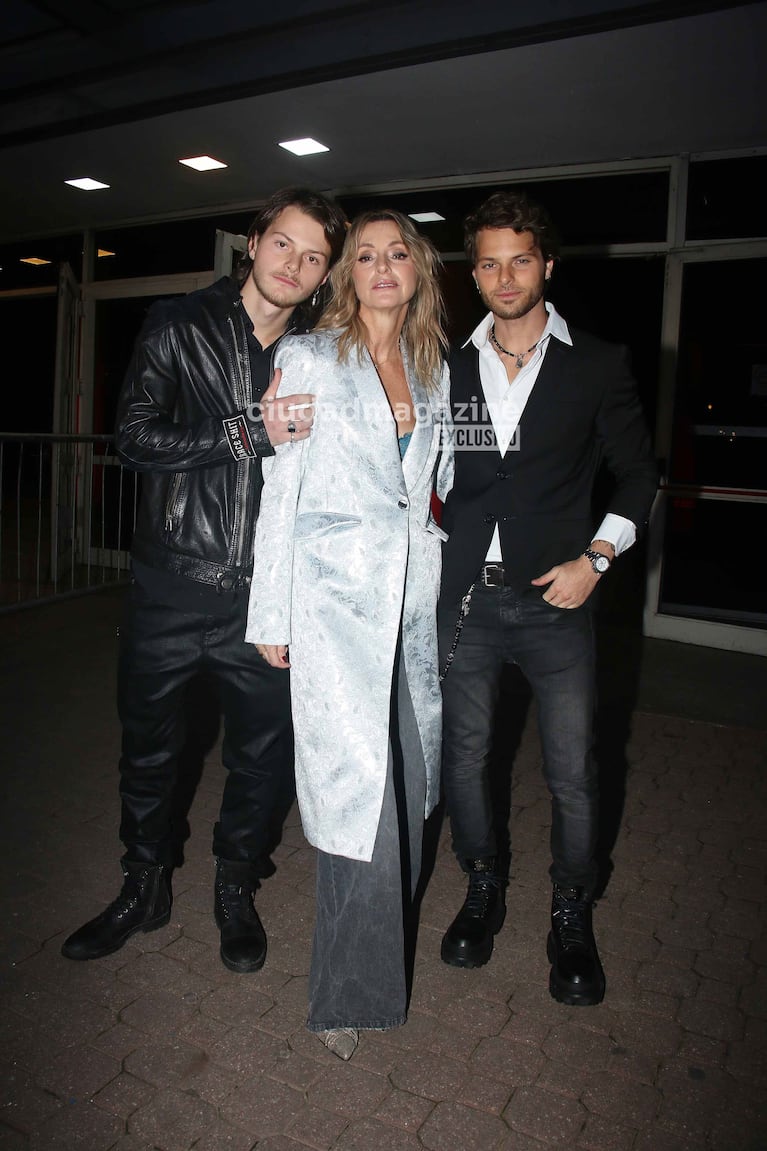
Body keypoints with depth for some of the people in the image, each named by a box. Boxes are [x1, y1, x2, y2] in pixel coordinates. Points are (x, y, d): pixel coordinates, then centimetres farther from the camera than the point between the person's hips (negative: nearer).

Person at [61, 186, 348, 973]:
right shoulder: (179, 327, 1)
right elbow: (135, 437, -11)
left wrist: (294, 432, -7)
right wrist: (249, 432, -18)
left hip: (265, 596, 1)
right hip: (172, 587, -1)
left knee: (264, 755, 12)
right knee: (148, 750, 15)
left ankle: (236, 892, 38)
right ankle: (144, 889, 40)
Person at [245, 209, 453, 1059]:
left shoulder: (435, 372, 13)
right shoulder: (308, 359, -1)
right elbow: (280, 490, -3)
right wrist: (272, 615, -4)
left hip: (415, 596, 5)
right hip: (336, 596, -5)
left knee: (404, 783, 13)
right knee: (356, 789, -5)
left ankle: (381, 949, 36)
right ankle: (351, 992, 15)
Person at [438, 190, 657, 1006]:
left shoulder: (597, 366, 2)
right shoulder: (449, 369, 8)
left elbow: (637, 472, 6)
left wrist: (595, 558, -5)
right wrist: (435, 559, 0)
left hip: (554, 598, -2)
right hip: (464, 597, 3)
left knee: (572, 774, 4)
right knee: (463, 757, 12)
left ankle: (572, 918, 27)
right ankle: (483, 891, 35)